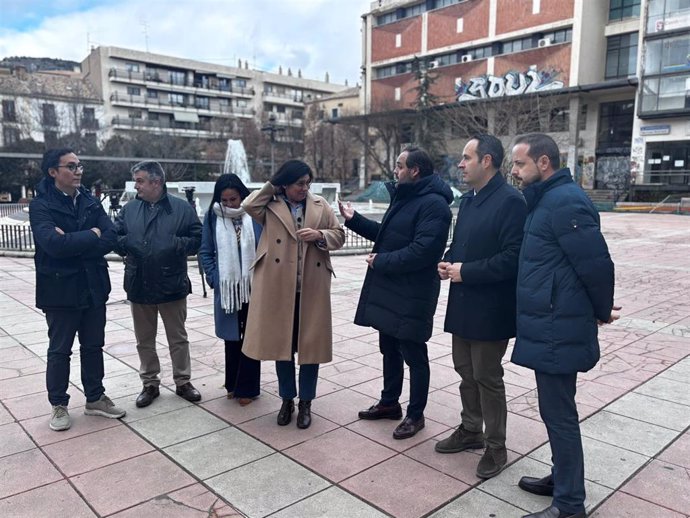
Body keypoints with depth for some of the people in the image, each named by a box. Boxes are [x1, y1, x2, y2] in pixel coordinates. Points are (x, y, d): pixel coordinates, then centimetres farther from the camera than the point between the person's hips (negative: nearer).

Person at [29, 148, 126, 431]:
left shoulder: (90, 202, 5)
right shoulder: (41, 205, -9)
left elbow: (110, 239, -8)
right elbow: (54, 243, -26)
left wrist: (72, 243, -19)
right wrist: (91, 235, -15)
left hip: (94, 287, 5)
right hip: (60, 289, -5)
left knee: (93, 347, 15)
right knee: (59, 350, 9)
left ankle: (95, 398, 30)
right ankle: (59, 405, 25)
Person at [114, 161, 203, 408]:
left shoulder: (182, 208, -4)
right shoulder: (129, 209, 5)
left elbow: (197, 239, -5)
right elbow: (115, 238, 6)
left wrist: (174, 244, -20)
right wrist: (126, 244, -14)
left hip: (172, 285, -3)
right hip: (138, 285, 3)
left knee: (178, 338, 10)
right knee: (144, 340, 14)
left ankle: (183, 382, 25)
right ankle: (150, 384, 29)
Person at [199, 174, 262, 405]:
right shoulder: (213, 216, -2)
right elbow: (205, 252, 4)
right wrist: (214, 279, -3)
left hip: (254, 287, -2)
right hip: (227, 288, 2)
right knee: (232, 337, 14)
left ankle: (247, 387, 19)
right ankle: (233, 384, 29)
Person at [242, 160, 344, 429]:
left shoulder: (321, 205, 7)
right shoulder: (270, 206, 2)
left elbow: (339, 235, 7)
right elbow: (248, 205, -16)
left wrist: (319, 235, -13)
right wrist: (272, 185, -4)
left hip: (311, 288, 1)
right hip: (278, 287, -1)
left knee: (311, 343, 6)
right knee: (281, 342, 9)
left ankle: (305, 402, 22)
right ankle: (287, 399, 26)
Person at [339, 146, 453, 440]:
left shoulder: (434, 204, -19)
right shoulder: (405, 197, 14)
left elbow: (422, 250, -28)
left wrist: (380, 261, -19)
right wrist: (354, 219, 15)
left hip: (411, 295, -10)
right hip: (388, 290, 10)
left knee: (414, 355, 5)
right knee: (389, 349, 20)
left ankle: (415, 415, 21)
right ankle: (389, 403, 37)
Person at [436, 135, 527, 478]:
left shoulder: (510, 201, -16)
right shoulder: (468, 199, 12)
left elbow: (513, 257, -23)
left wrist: (466, 271, -21)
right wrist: (447, 262, 0)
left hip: (490, 308, -8)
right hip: (463, 303, 8)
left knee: (487, 377, 3)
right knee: (465, 370, 18)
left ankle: (496, 448, 22)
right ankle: (470, 430, 37)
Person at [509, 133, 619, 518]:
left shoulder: (564, 201, -19)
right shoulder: (547, 199, 13)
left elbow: (596, 263, -20)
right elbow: (589, 264, 19)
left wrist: (603, 312, -5)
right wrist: (598, 309, 17)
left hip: (557, 330, -10)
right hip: (551, 326, 10)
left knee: (559, 414, 1)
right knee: (557, 411, 20)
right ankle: (563, 479, 36)